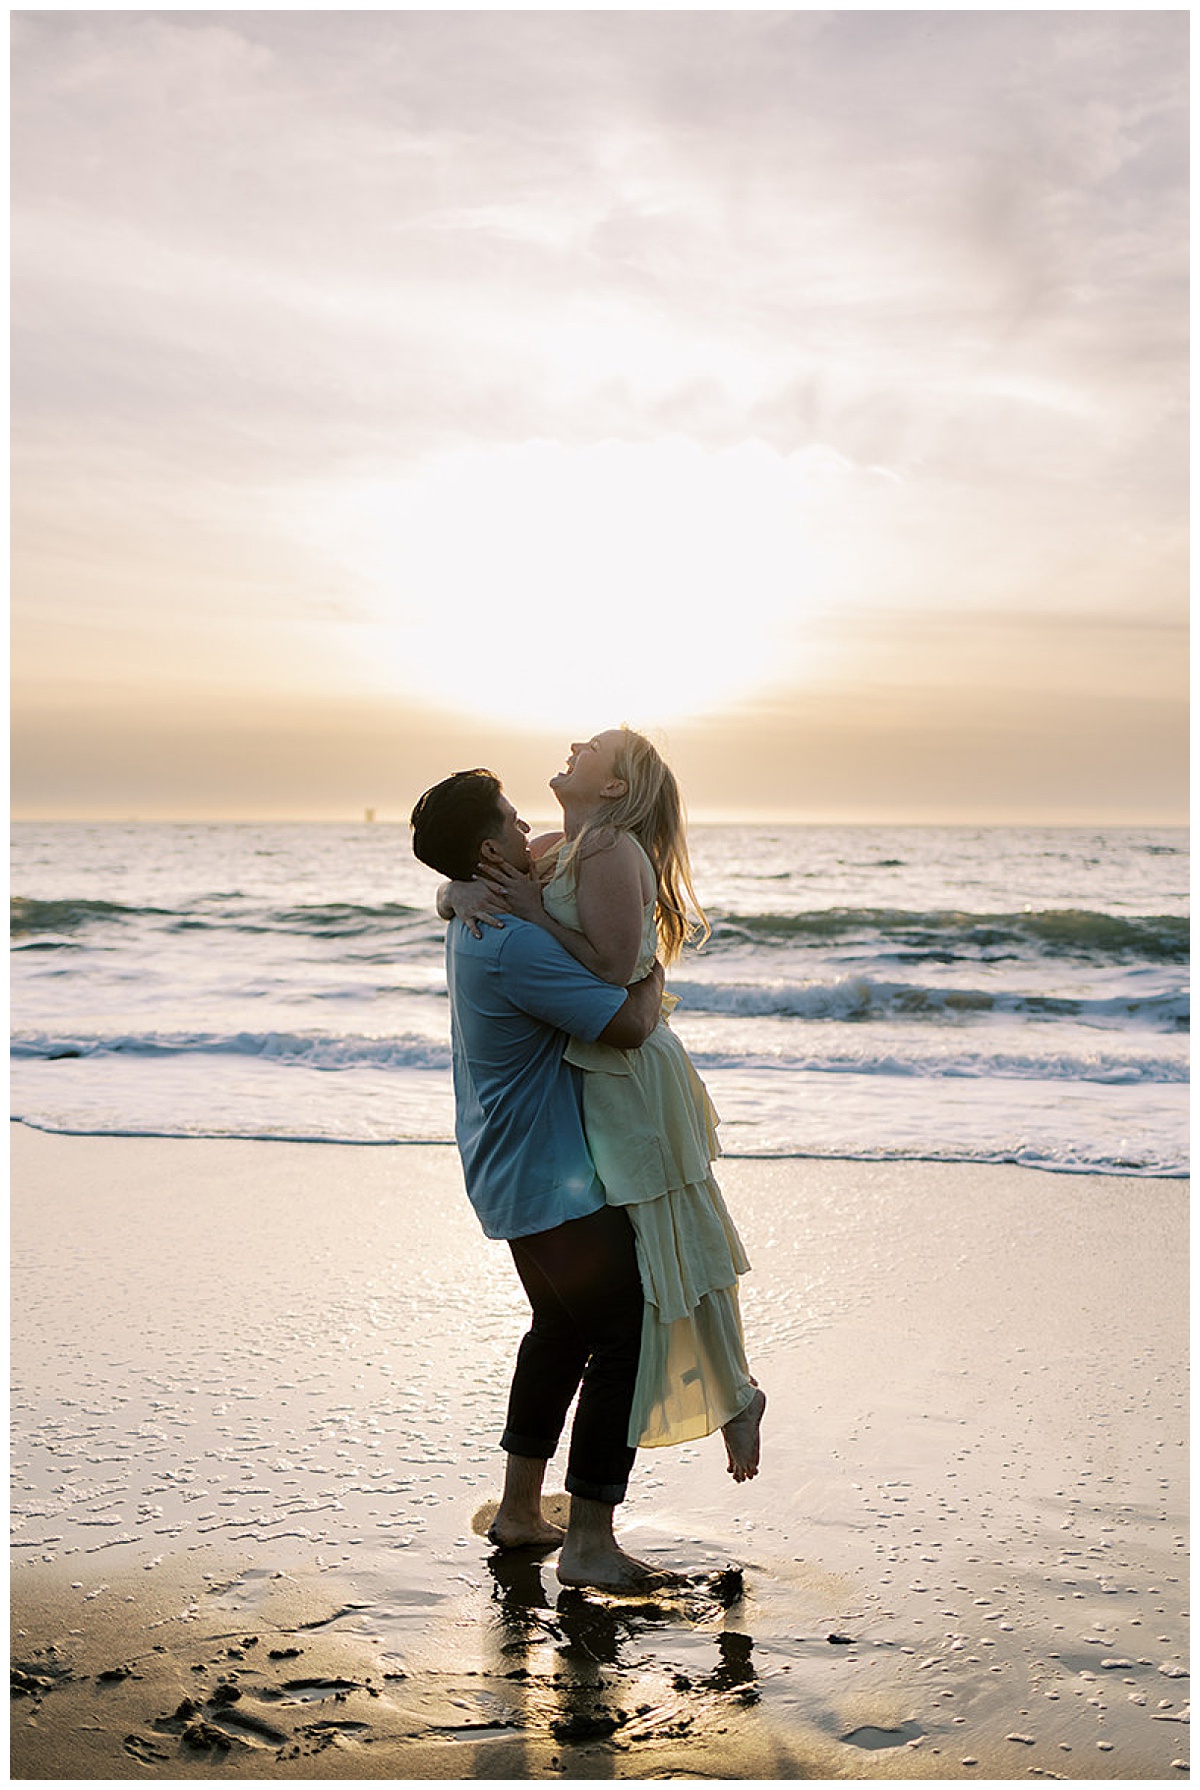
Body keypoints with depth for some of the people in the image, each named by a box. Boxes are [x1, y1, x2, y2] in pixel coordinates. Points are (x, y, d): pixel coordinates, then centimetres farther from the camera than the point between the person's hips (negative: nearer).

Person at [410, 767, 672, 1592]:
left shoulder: (476, 922, 7)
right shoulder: (515, 945, -26)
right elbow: (628, 1025, -25)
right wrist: (652, 977, -5)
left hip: (517, 1175, 11)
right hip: (554, 1182, -10)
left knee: (562, 1330, 22)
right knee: (624, 1338, -3)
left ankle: (519, 1509, 31)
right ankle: (588, 1542, 3)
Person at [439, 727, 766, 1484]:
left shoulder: (612, 852, -18)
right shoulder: (555, 851, 10)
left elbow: (614, 969, -24)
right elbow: (452, 886, 15)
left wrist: (533, 912, -21)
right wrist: (464, 893, -8)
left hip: (631, 1077, -9)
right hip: (592, 1076, 9)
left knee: (676, 1241, 2)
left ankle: (735, 1394, 18)